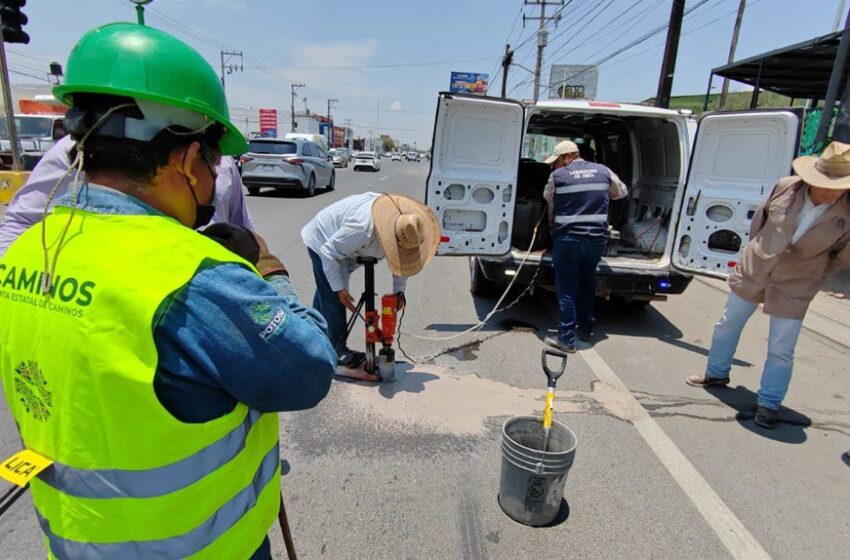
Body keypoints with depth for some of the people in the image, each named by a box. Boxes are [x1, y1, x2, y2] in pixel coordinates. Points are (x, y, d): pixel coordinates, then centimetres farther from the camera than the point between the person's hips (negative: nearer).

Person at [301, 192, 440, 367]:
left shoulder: (404, 229, -23)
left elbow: (400, 259, -6)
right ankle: (338, 350, 3)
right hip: (322, 242, -8)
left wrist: (399, 291, -17)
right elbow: (329, 253, -34)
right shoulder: (362, 229, -46)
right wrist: (339, 289, -31)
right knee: (333, 298, -11)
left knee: (326, 292, 23)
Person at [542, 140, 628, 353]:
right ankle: (586, 329, 31)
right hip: (597, 238, 5)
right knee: (587, 283, 19)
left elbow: (548, 198, 12)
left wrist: (552, 222, 31)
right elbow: (622, 192, 23)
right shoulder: (603, 171, 8)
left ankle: (566, 338, 2)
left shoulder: (557, 176, -3)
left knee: (567, 287, 1)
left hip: (568, 238, -4)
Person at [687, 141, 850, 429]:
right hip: (753, 270, 2)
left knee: (781, 350, 2)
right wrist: (758, 251, 10)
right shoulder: (786, 187, -12)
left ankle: (769, 404, 18)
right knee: (727, 326, 14)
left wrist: (812, 276, 5)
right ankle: (716, 374, 36)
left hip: (793, 288, -2)